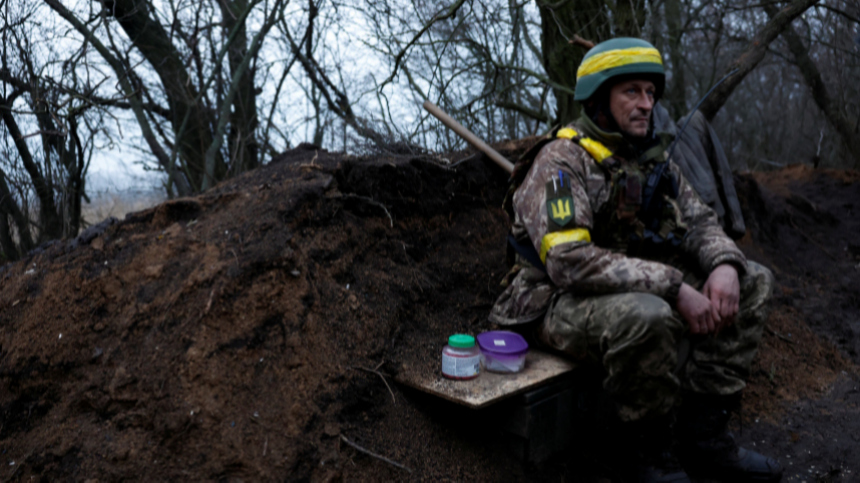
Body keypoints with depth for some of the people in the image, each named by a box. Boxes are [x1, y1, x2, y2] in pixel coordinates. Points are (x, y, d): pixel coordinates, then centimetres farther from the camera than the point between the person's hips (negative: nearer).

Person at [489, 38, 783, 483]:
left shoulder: (652, 158, 9)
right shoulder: (561, 162, -18)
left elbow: (698, 221, 10)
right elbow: (570, 262, -29)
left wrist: (725, 264, -15)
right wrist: (674, 287, -30)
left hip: (637, 291, 9)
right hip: (560, 303, -8)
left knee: (752, 282, 2)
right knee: (644, 316, -39)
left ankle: (704, 434, -1)